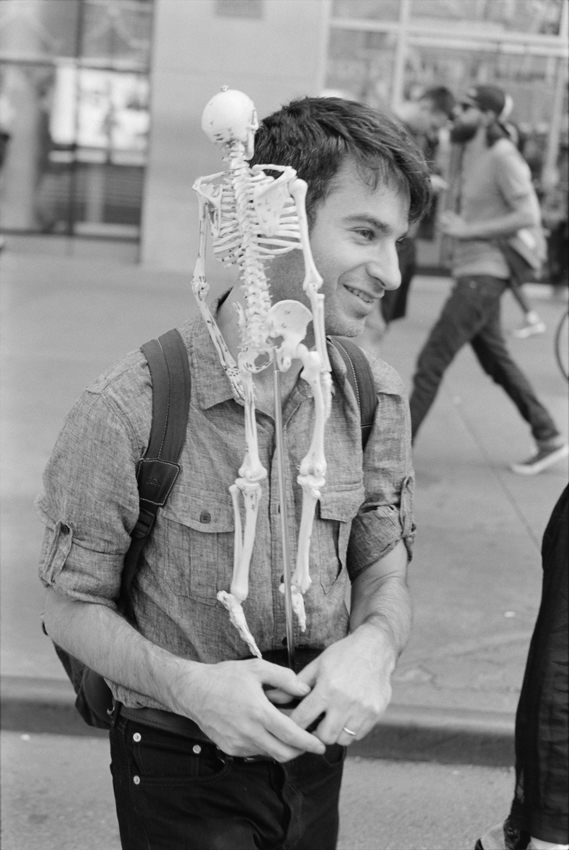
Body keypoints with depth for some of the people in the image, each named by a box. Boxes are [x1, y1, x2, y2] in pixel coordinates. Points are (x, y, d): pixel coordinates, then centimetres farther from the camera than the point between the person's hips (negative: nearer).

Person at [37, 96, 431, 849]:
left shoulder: (375, 399, -6)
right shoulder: (126, 412, -20)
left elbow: (385, 574, 4)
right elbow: (75, 608, -11)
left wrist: (374, 643, -18)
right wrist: (189, 686, -27)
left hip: (316, 758, 5)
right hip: (178, 771, -5)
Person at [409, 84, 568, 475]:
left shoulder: (503, 157, -16)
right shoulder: (473, 153, 10)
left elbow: (530, 217, -22)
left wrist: (468, 230, -20)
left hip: (484, 275, -10)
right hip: (472, 270, 10)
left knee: (432, 360, -9)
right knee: (496, 361, 16)